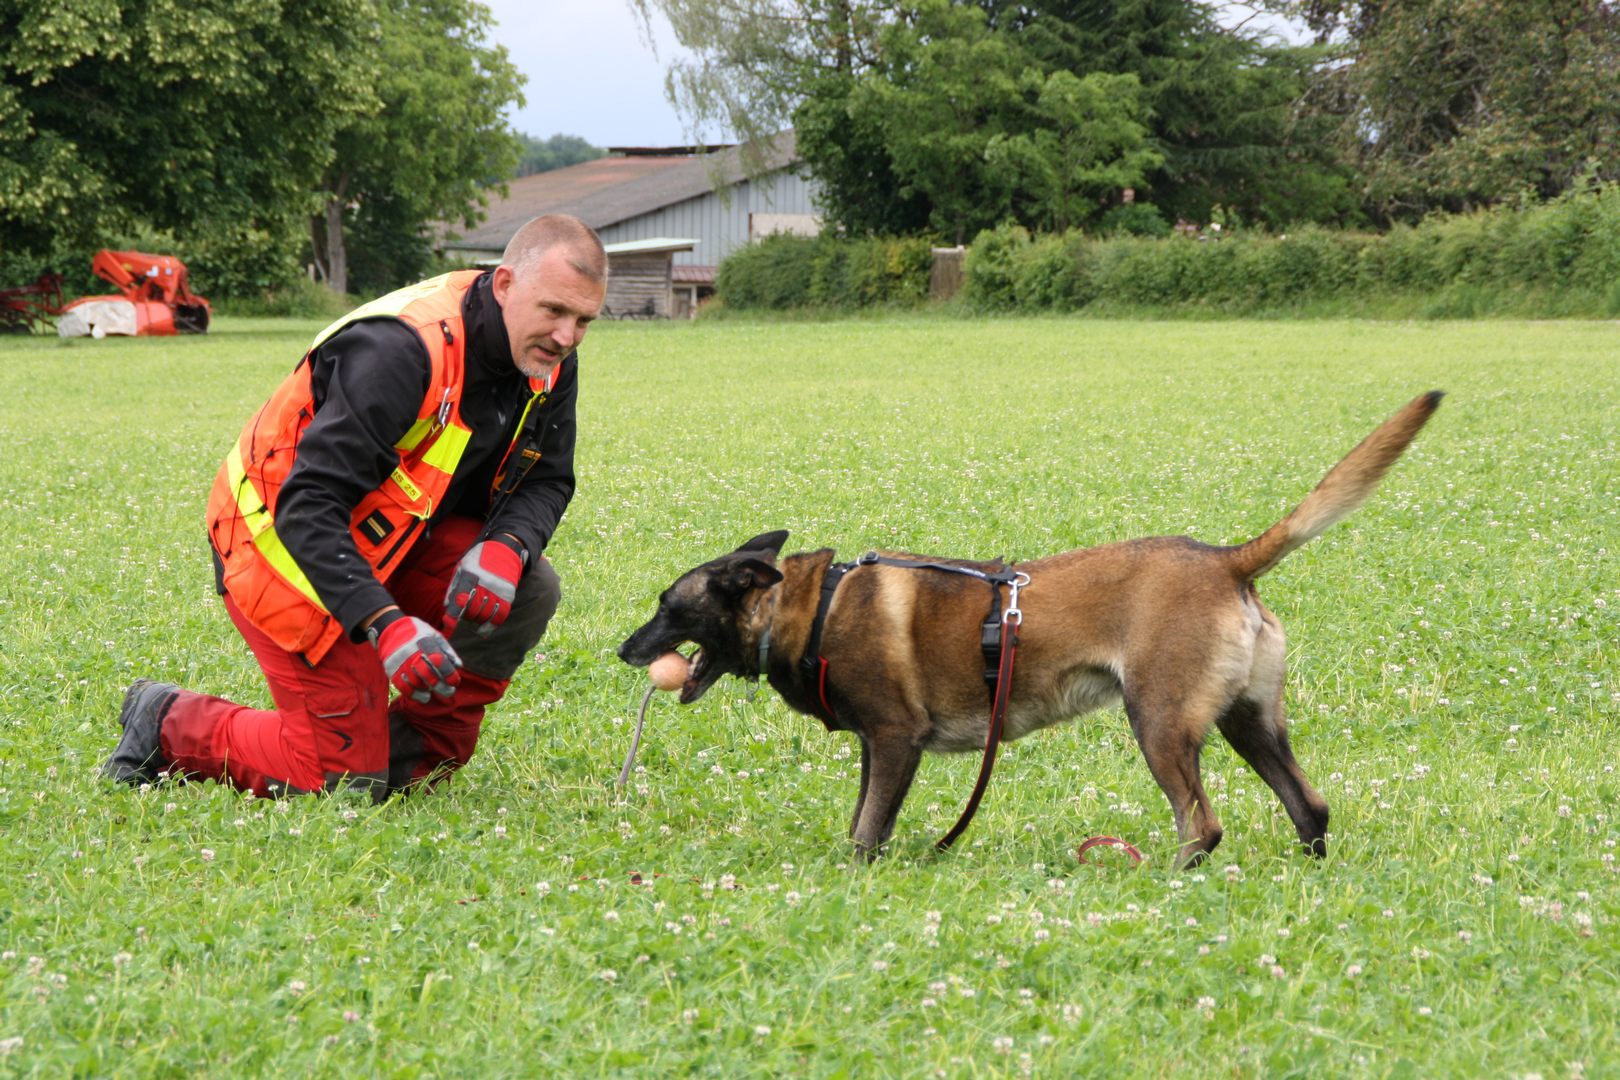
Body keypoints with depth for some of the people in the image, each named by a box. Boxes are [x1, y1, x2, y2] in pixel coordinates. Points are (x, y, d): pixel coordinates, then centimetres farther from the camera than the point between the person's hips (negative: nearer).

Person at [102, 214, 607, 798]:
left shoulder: (548, 357, -8)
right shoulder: (402, 351, -33)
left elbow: (547, 480, 1)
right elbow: (307, 507, -35)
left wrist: (507, 546, -24)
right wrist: (384, 623, -46)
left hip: (394, 540, 8)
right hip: (283, 543, -8)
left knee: (527, 588, -17)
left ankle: (415, 756, 2)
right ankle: (171, 725, 13)